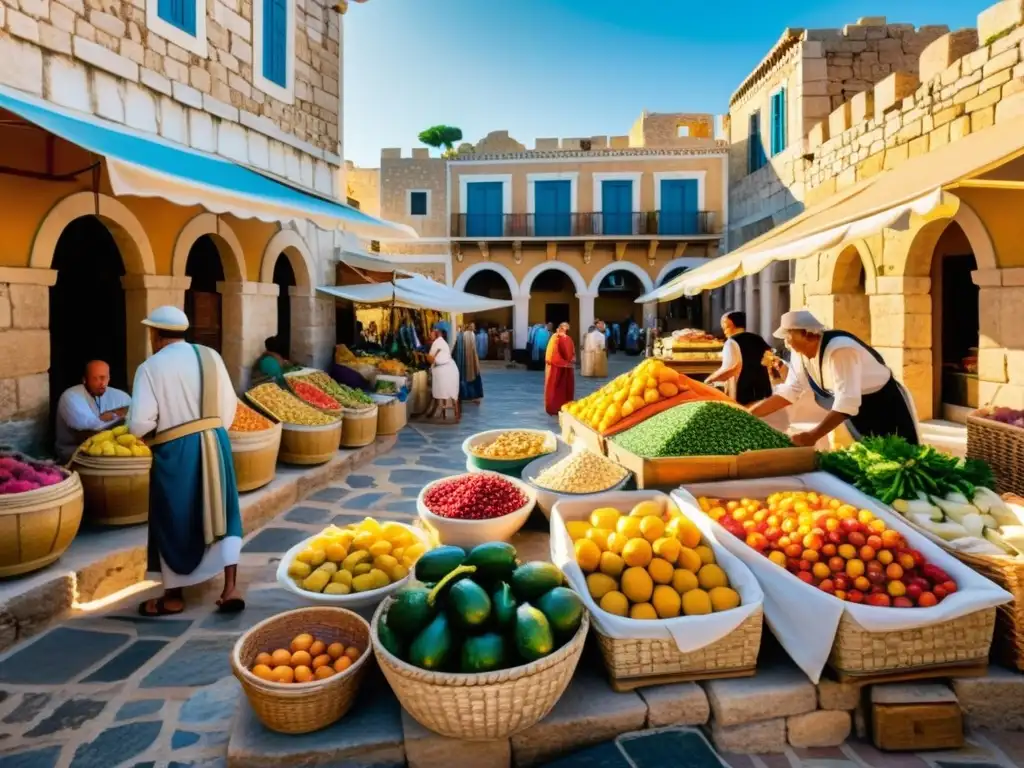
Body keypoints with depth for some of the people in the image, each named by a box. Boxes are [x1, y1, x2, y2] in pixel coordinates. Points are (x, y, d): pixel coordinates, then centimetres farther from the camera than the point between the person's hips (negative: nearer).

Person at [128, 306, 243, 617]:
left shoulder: (151, 367, -9)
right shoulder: (210, 356, 2)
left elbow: (139, 424, -13)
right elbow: (229, 405, 5)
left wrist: (156, 429, 8)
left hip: (175, 451, -3)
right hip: (215, 443, 4)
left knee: (175, 522, 11)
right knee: (220, 512, 12)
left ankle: (174, 596, 25)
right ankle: (230, 588, 6)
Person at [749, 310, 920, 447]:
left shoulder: (840, 350, -32)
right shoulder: (801, 353, -7)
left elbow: (847, 402, -38)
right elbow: (788, 391, -3)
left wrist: (812, 436, -45)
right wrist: (750, 414, -10)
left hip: (887, 409, -8)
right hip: (857, 417, 8)